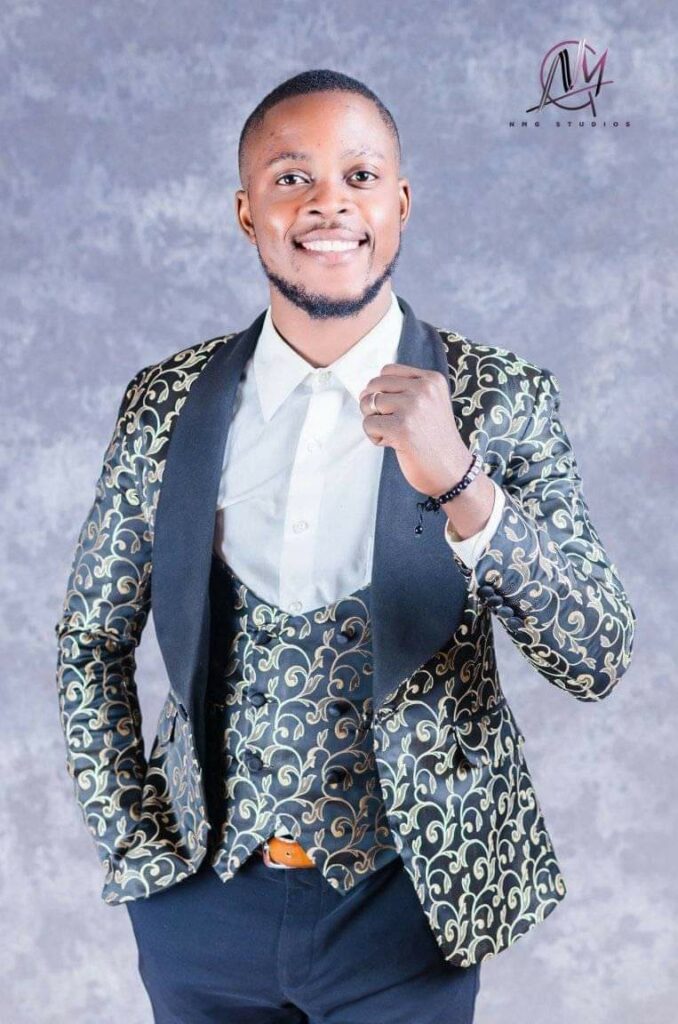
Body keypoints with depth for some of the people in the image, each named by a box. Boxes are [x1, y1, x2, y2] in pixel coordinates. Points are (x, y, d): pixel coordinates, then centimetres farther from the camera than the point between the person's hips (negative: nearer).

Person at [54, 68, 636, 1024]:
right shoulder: (165, 403, -4)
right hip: (200, 898, 2)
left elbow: (598, 661, -16)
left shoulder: (502, 399, -10)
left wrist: (460, 483, -29)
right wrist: (136, 849, -2)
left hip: (407, 903, -2)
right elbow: (92, 643, 5)